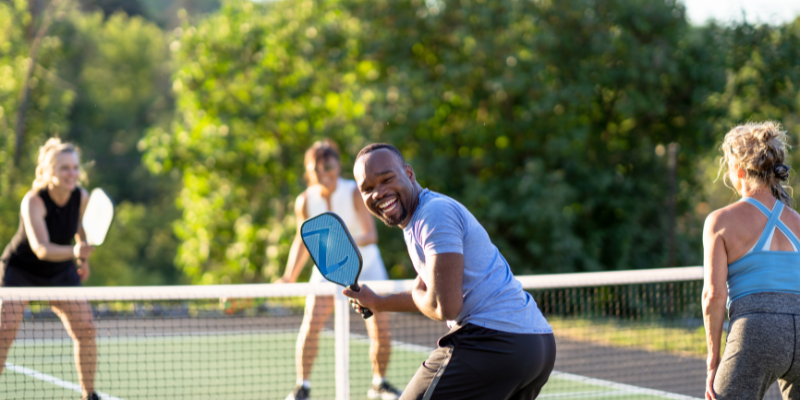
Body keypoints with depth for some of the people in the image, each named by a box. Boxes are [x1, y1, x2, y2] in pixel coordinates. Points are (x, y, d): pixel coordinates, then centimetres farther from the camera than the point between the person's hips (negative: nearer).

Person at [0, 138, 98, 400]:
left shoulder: (81, 198, -14)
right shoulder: (33, 201, -30)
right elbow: (41, 248, -43)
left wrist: (84, 260, 14)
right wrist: (74, 251, -59)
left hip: (61, 272, 4)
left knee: (86, 329, -8)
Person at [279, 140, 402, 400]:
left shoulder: (355, 194, -21)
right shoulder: (305, 201, -13)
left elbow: (371, 235, -29)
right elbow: (303, 240, 1)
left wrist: (350, 242, -49)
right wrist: (290, 277, -5)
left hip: (365, 264, -1)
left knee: (381, 330, -7)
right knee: (311, 325, -17)